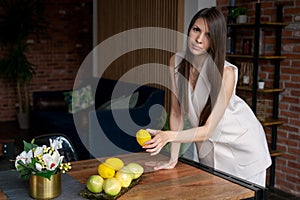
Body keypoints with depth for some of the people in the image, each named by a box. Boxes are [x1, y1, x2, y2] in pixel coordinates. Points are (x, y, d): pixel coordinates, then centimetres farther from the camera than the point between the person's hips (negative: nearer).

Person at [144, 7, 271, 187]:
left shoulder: (226, 72, -29)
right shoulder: (176, 62, -15)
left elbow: (208, 130, -30)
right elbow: (177, 112, -11)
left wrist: (168, 136, -44)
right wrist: (173, 159, -15)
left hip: (241, 142, -4)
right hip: (208, 145, 4)